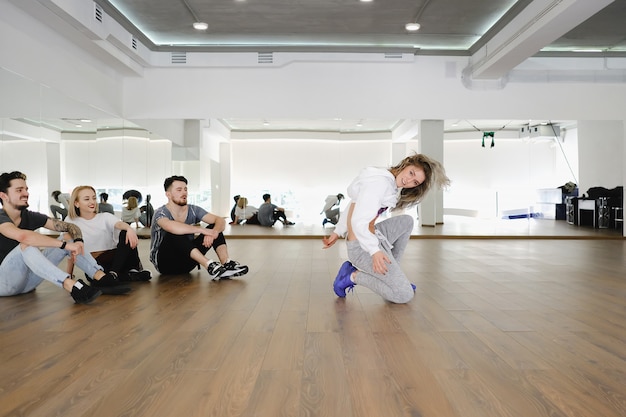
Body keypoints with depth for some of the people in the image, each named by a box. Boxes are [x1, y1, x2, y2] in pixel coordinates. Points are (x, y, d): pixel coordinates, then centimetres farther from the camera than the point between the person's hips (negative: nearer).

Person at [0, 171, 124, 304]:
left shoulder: (30, 217, 3)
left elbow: (70, 227, -1)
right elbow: (23, 236, -38)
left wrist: (78, 241, -23)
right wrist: (65, 244, -39)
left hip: (26, 280, 7)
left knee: (68, 238, -6)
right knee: (26, 245, -34)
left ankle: (100, 277, -24)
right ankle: (72, 286, -46)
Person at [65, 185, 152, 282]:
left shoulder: (105, 217, 7)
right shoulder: (72, 223, 9)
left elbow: (119, 224, -16)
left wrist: (129, 229, -40)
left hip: (116, 257, 1)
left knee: (126, 233, -26)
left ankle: (115, 273, -25)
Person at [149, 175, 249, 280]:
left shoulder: (193, 210, 0)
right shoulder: (161, 213, -14)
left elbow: (220, 220, -12)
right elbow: (172, 227, -39)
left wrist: (214, 232, -35)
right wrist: (202, 230, -40)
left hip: (185, 261, 5)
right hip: (164, 262, -5)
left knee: (214, 227, -11)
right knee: (176, 234, -34)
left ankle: (226, 264, -33)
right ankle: (209, 266, -45)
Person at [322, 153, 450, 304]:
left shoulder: (388, 182, 9)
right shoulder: (379, 182, -20)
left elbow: (352, 205, 15)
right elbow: (359, 221, -25)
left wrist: (338, 232, 21)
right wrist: (374, 251, -33)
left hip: (369, 238, 10)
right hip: (362, 247, -10)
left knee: (406, 221, 25)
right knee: (405, 295, -6)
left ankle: (390, 273, 20)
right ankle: (353, 276, 2)